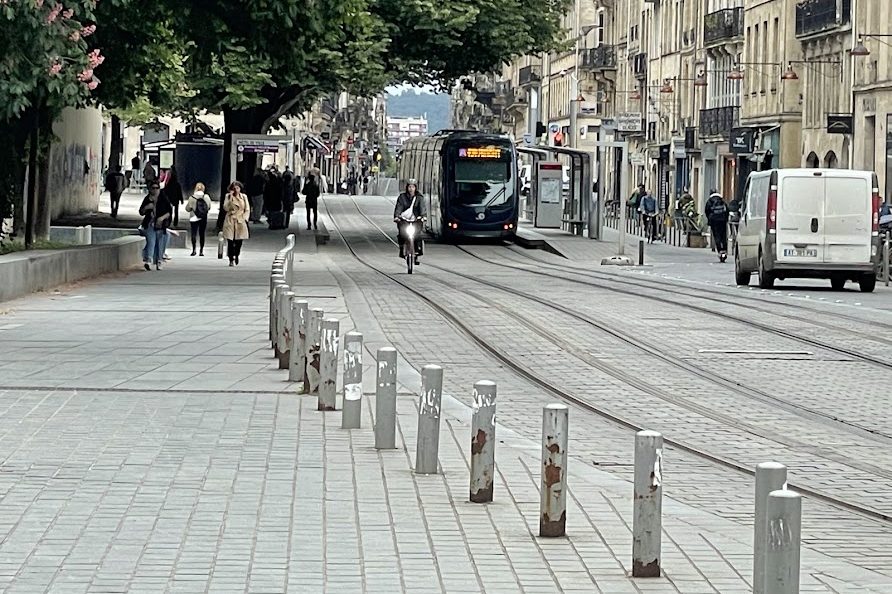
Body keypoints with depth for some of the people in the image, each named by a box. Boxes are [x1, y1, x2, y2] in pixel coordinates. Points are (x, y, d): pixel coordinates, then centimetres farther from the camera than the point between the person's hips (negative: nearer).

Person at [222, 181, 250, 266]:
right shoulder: (228, 196, 4)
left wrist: (244, 218, -4)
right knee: (230, 242, -8)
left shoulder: (244, 197, 8)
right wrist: (230, 198, -12)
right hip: (230, 221, -1)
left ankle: (236, 258, 24)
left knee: (239, 242, 2)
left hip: (240, 221, 1)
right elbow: (225, 208, -8)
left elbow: (247, 210, 9)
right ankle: (231, 260, -1)